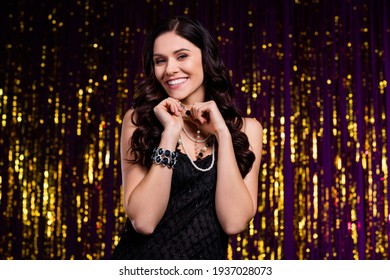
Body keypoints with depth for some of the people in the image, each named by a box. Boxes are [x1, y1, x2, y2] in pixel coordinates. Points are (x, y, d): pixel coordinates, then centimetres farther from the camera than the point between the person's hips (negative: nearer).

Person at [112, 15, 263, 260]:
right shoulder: (138, 120, 0)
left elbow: (234, 222, -9)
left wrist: (222, 133, -10)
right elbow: (143, 221, -11)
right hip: (142, 257, -1)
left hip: (206, 256, 1)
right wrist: (170, 133, -14)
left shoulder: (246, 128, 2)